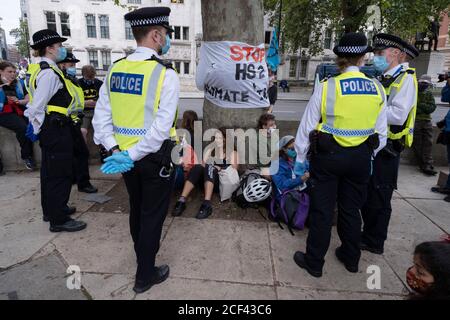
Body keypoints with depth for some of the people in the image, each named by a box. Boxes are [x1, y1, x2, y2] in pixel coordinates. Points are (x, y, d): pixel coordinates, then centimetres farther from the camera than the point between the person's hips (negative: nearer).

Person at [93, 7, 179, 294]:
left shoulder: (115, 70, 3)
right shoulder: (166, 73, -15)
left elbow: (101, 117, -1)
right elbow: (162, 126, -23)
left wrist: (115, 150, -6)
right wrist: (133, 155, -19)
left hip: (124, 155, 6)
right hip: (154, 157, -6)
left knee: (136, 208, 24)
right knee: (153, 213, 10)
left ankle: (143, 253, 49)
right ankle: (145, 275, 26)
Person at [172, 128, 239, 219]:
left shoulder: (232, 153, 14)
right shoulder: (210, 150, 24)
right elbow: (203, 164, 10)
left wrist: (219, 169, -14)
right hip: (207, 181, 3)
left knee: (210, 168, -33)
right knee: (197, 167, -28)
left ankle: (207, 205, -48)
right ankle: (182, 201, -39)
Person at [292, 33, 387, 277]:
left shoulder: (327, 87, -11)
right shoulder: (378, 89, -1)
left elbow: (307, 126, -9)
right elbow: (381, 132, 5)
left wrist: (300, 159, 0)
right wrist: (370, 155, 19)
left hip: (327, 155, -3)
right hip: (361, 157, 4)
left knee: (322, 210, 7)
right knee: (351, 209, 19)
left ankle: (314, 262, 22)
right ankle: (351, 258, 37)